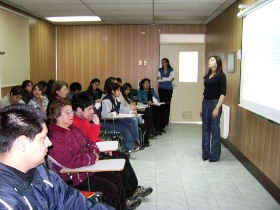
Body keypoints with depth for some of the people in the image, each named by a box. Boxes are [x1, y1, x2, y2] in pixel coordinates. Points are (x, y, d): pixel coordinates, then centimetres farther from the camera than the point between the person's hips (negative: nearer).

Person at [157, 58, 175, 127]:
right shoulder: (160, 70, 7)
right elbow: (159, 80, -5)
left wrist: (162, 78, -9)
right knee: (162, 104, -4)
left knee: (167, 104, -3)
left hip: (169, 89, -1)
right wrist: (167, 79, -10)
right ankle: (162, 121, 2)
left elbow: (170, 78, -10)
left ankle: (166, 121, 3)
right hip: (161, 89, 1)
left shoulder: (171, 70, 4)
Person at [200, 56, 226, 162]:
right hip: (205, 103, 7)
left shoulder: (221, 76, -6)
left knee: (215, 129, 1)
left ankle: (215, 155, 12)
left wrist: (217, 108, -19)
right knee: (205, 128, 9)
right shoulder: (207, 76, 13)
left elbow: (223, 93, -12)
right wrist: (202, 108, 14)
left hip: (215, 103, -7)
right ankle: (205, 153, 18)